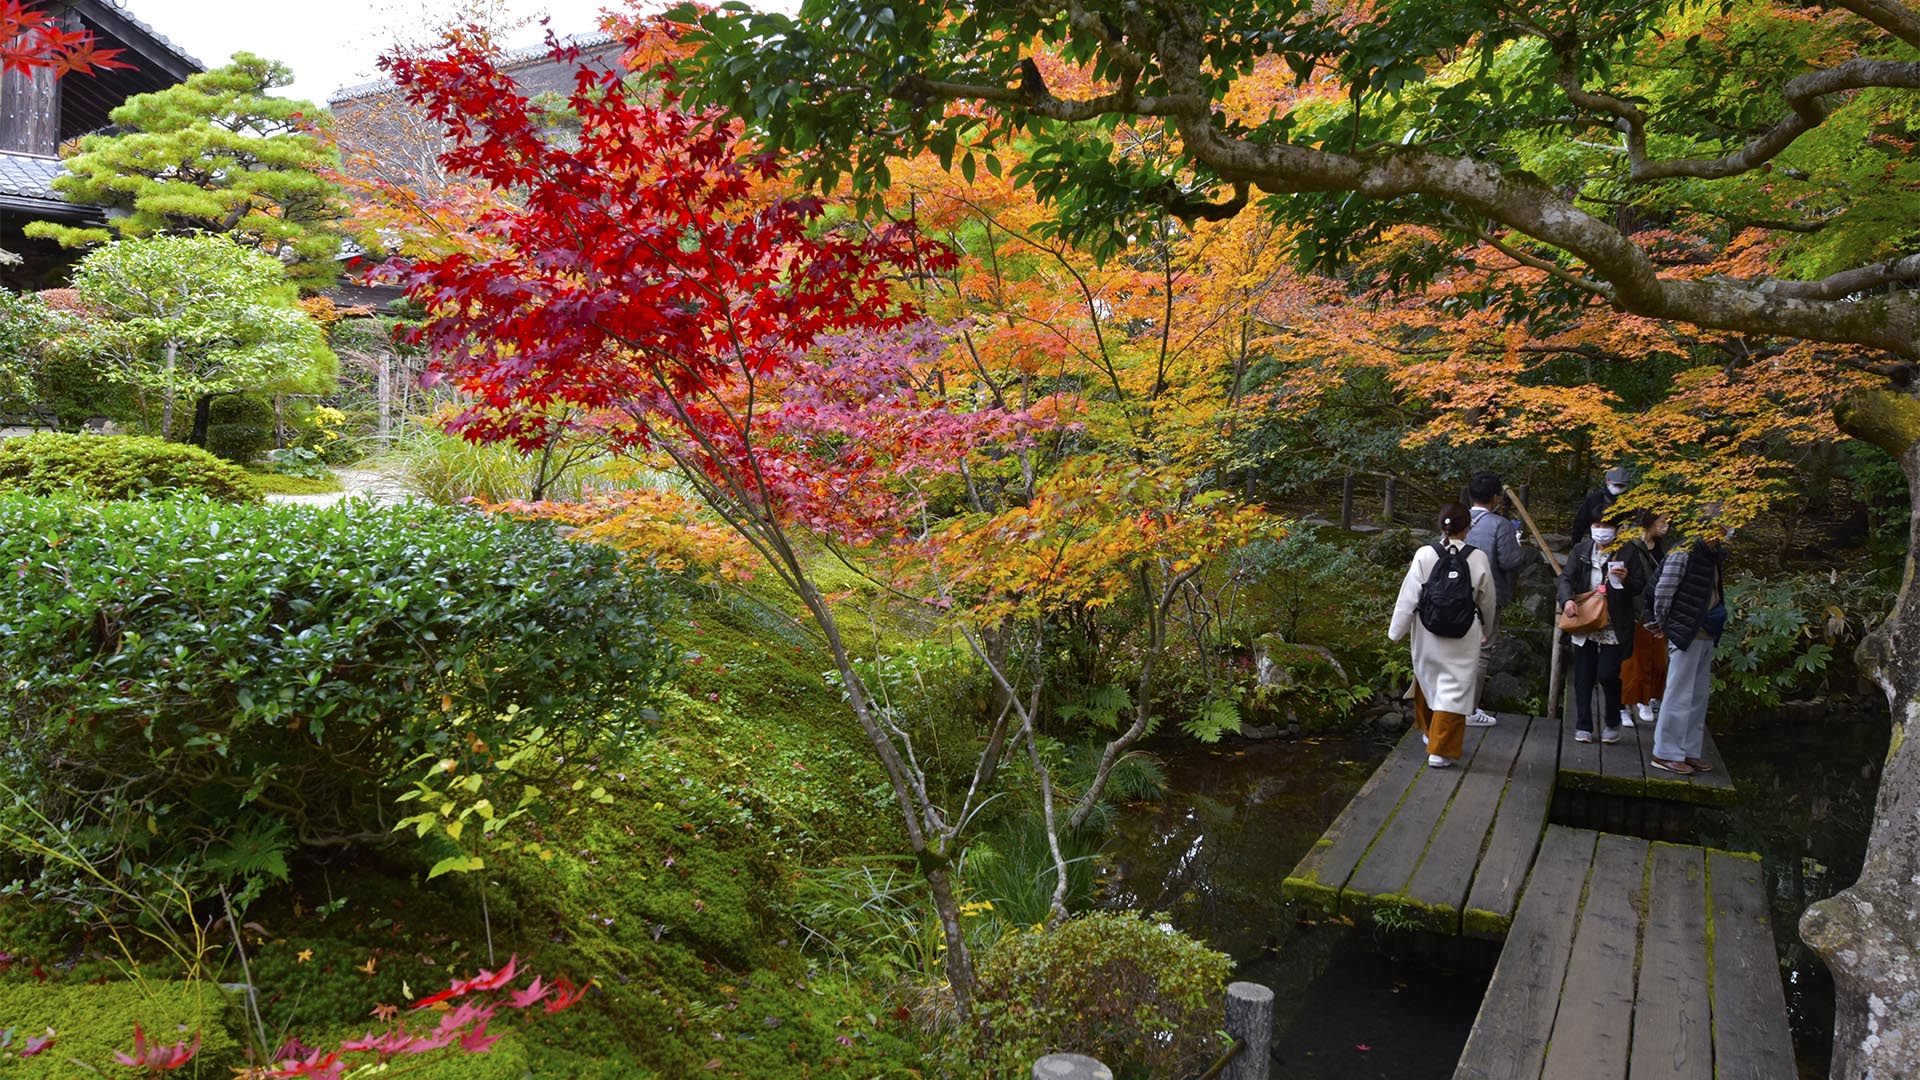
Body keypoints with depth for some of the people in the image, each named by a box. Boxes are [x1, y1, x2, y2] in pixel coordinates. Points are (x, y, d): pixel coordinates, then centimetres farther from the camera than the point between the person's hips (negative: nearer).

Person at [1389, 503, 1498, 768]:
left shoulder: (1424, 555, -11)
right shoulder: (1478, 559, -8)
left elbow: (1409, 596, -7)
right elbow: (1487, 600, 5)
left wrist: (1396, 630, 4)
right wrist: (1487, 630, 23)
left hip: (1428, 634, 2)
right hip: (1464, 637, -1)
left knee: (1427, 680, 22)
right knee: (1455, 690, 3)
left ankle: (1429, 732, 42)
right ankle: (1442, 750, 0)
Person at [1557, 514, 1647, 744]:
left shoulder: (1626, 553, -2)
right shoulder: (1581, 550, 7)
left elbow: (1640, 587, 1)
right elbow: (1566, 577, 4)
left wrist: (1626, 580, -20)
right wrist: (1567, 599, -14)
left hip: (1613, 627, -3)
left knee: (1607, 675, -8)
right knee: (1583, 677, 7)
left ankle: (1612, 722, 16)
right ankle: (1583, 726, 17)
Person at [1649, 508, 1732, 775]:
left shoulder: (1715, 556, 11)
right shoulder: (1684, 553, -15)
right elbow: (1662, 593, -15)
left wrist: (1717, 625, 12)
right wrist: (1665, 624, -6)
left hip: (1706, 637, 9)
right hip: (1686, 634, -9)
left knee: (1699, 698, 14)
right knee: (1679, 697, -4)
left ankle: (1689, 752, 23)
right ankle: (1666, 753, 4)